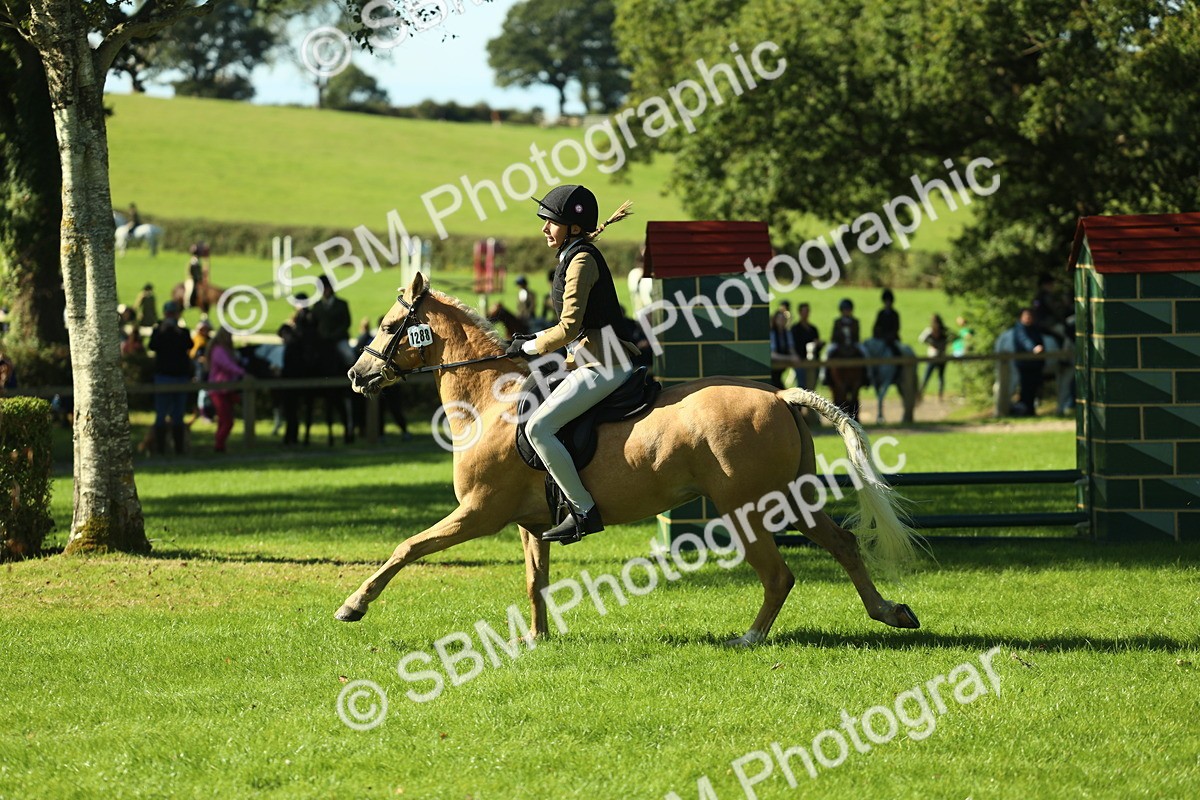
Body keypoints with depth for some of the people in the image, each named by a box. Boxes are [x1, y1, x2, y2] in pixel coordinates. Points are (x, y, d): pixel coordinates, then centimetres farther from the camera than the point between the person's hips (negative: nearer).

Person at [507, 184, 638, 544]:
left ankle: (584, 512, -19)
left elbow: (569, 328, -19)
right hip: (594, 362, 11)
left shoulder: (581, 261, -13)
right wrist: (537, 339, 15)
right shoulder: (575, 256, 18)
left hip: (602, 365, -11)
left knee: (538, 427, -19)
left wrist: (530, 347, -6)